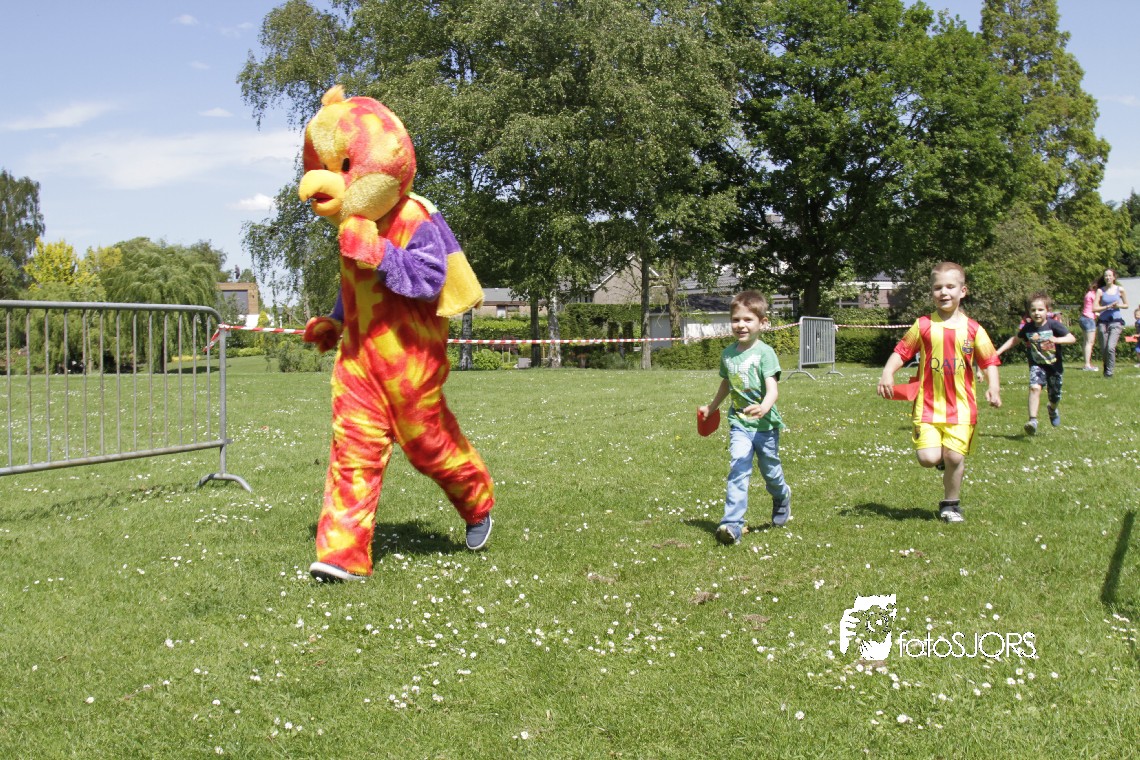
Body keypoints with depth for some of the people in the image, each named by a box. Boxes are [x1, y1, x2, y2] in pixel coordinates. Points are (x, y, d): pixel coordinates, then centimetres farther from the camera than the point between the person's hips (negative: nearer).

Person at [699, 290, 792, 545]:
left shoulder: (764, 352, -13)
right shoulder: (728, 353, 4)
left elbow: (773, 389, -23)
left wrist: (763, 407, -44)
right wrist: (711, 407, 36)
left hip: (765, 425, -2)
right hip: (739, 425, 3)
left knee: (770, 471, 16)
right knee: (738, 470, -15)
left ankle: (782, 498, 49)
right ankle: (732, 524, -19)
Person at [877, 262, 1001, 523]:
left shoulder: (973, 329, 1)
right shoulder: (923, 326, 1)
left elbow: (989, 361, 4)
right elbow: (902, 351, 4)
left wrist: (993, 386, -12)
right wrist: (887, 373, -12)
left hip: (961, 406, 0)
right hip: (928, 404, 0)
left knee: (954, 457, -5)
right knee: (928, 458, -11)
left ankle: (951, 504, 19)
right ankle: (943, 458, 27)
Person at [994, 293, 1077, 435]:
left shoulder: (1053, 325, -15)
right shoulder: (1027, 328, -6)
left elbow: (1072, 338, -18)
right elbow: (1015, 339, 11)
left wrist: (1057, 340, -37)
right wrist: (999, 351, 6)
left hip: (1054, 365, -1)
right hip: (1037, 365, 1)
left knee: (1055, 397, 12)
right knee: (1035, 387, -27)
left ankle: (1052, 409, 50)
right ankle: (1033, 420, -29)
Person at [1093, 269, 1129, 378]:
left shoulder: (1120, 290, 4)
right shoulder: (1100, 291, 3)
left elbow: (1126, 305, 14)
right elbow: (1094, 308, -3)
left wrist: (1119, 305, -6)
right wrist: (1108, 306, -14)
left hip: (1116, 322, -1)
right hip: (1103, 322, 1)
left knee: (1111, 347, -18)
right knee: (1103, 349, 4)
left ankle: (1109, 372, -8)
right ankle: (1105, 369, 24)